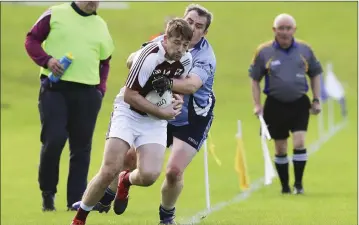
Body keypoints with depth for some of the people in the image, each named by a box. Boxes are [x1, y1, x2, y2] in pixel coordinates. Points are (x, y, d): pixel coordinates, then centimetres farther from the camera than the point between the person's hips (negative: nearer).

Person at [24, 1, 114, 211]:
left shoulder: (101, 26, 14)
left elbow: (105, 62, 22)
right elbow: (31, 40, 4)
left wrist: (100, 89, 9)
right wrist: (47, 60, -13)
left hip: (87, 93, 4)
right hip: (54, 88, -4)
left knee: (82, 147, 2)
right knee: (53, 140, -11)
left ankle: (76, 200, 8)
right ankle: (48, 193, 9)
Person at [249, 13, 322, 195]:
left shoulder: (305, 50, 2)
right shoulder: (263, 52, -3)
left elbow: (315, 74, 13)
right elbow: (255, 80, 5)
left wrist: (316, 100, 7)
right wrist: (257, 105, -2)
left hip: (299, 104, 0)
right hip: (276, 105, 0)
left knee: (299, 142, -12)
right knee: (280, 148, 6)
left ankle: (299, 183, -2)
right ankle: (285, 186, 18)